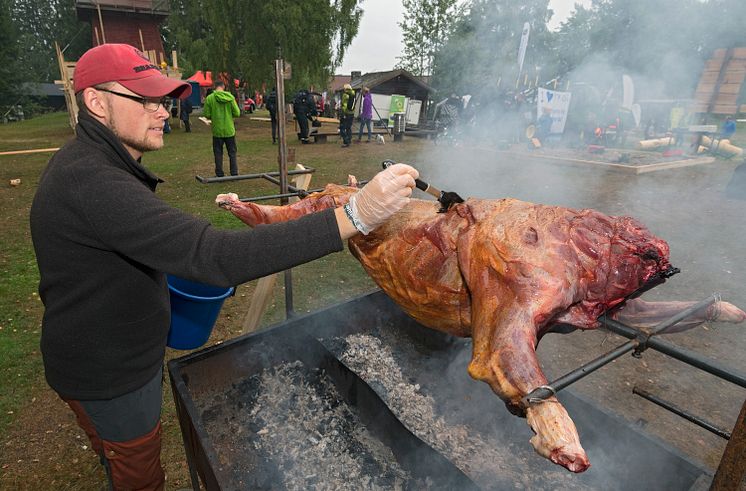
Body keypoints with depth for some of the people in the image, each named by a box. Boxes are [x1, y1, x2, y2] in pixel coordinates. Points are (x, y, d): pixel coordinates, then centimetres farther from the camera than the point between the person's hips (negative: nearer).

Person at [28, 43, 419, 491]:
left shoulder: (87, 163, 1)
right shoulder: (91, 183, -35)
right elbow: (215, 257, -46)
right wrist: (355, 216, -51)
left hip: (126, 350, 9)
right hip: (108, 373, -9)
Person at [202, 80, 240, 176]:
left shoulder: (209, 98, -7)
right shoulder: (230, 97, -5)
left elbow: (206, 115, -6)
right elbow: (237, 113, -5)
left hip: (217, 130, -1)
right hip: (229, 130, 1)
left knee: (218, 153, 9)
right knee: (232, 152, 12)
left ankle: (220, 174, 12)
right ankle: (234, 173, 12)